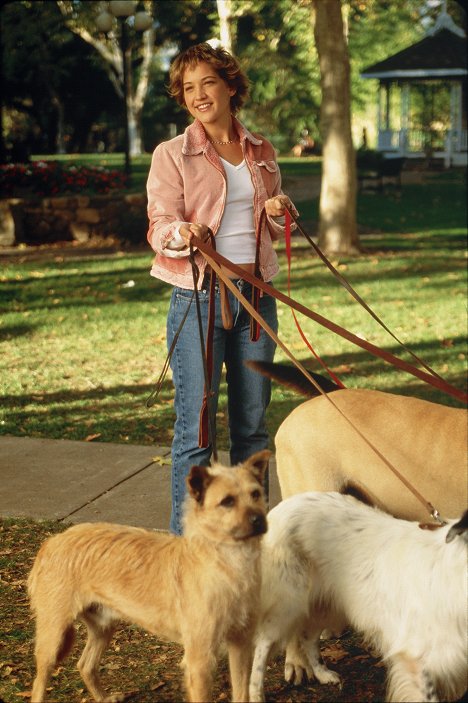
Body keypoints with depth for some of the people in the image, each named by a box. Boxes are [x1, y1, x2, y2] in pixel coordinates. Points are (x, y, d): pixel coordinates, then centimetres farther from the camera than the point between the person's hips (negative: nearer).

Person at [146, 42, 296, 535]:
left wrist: (277, 212, -1)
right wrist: (182, 232, -31)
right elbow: (159, 228, -8)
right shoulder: (172, 155, -2)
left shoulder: (261, 153, 11)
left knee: (252, 424, 11)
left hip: (256, 295, 4)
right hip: (198, 298, -4)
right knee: (195, 427, -5)